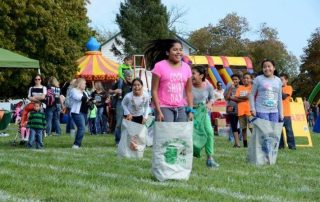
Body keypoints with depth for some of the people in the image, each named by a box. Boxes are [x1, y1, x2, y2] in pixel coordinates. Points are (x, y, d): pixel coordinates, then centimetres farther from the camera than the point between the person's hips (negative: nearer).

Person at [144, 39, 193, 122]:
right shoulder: (159, 66, -5)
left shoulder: (186, 67, 8)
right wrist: (158, 112, -11)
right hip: (164, 108, -4)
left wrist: (190, 110, 3)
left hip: (181, 109, 4)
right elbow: (154, 91, -5)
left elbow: (189, 92, 12)